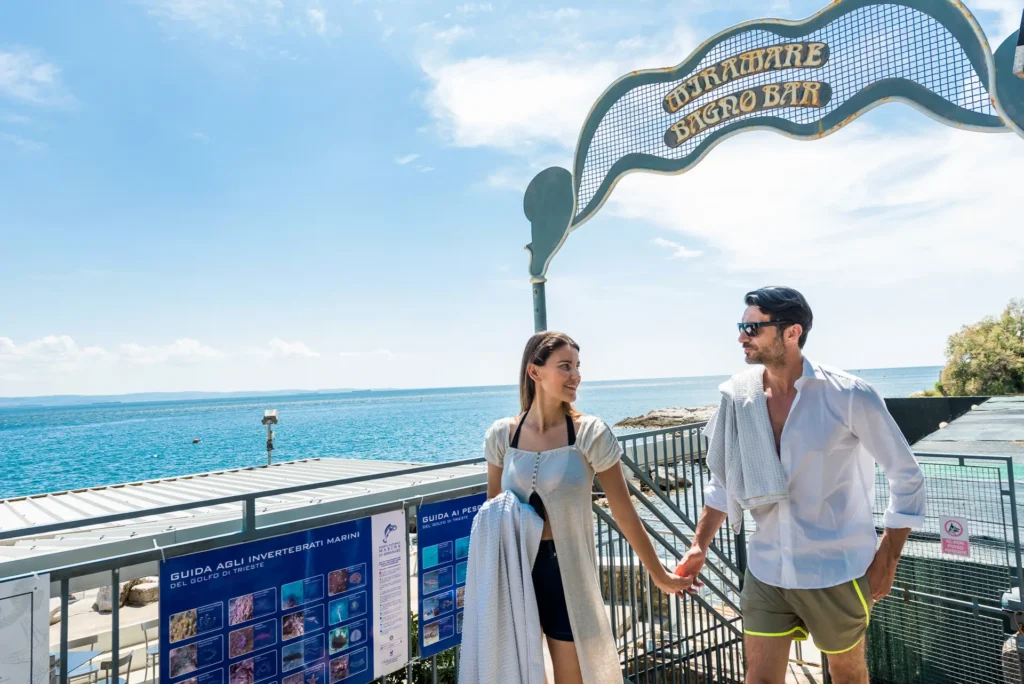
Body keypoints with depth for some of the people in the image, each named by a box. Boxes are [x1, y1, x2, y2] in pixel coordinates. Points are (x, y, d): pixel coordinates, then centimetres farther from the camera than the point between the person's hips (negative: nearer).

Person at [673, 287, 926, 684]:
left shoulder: (849, 396, -16)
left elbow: (906, 475, -6)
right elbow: (724, 480, 6)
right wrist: (699, 546, 3)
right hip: (765, 570, 3)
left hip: (835, 571, -2)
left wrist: (887, 558, -6)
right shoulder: (739, 396, -6)